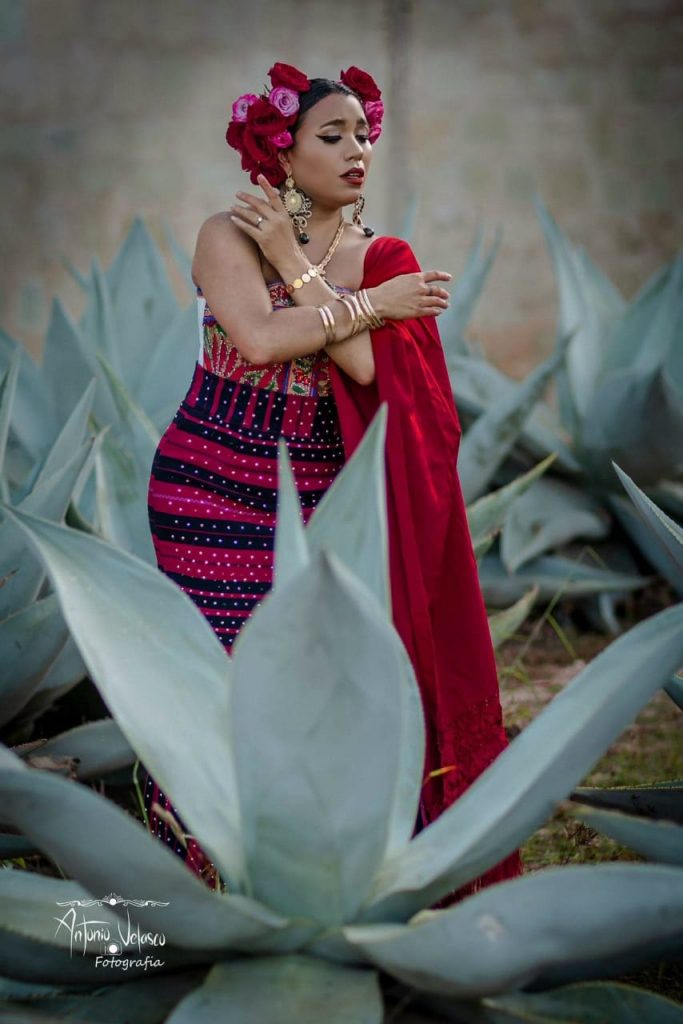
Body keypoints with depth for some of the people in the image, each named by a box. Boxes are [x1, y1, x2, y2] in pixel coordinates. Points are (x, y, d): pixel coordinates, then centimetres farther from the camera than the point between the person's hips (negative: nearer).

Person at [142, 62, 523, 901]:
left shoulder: (382, 259, 5)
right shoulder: (227, 234, -4)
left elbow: (367, 367, -12)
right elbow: (258, 339, -21)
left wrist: (295, 263, -12)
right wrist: (372, 302, -13)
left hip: (320, 496, 3)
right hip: (214, 488, -2)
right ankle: (204, 873, 16)